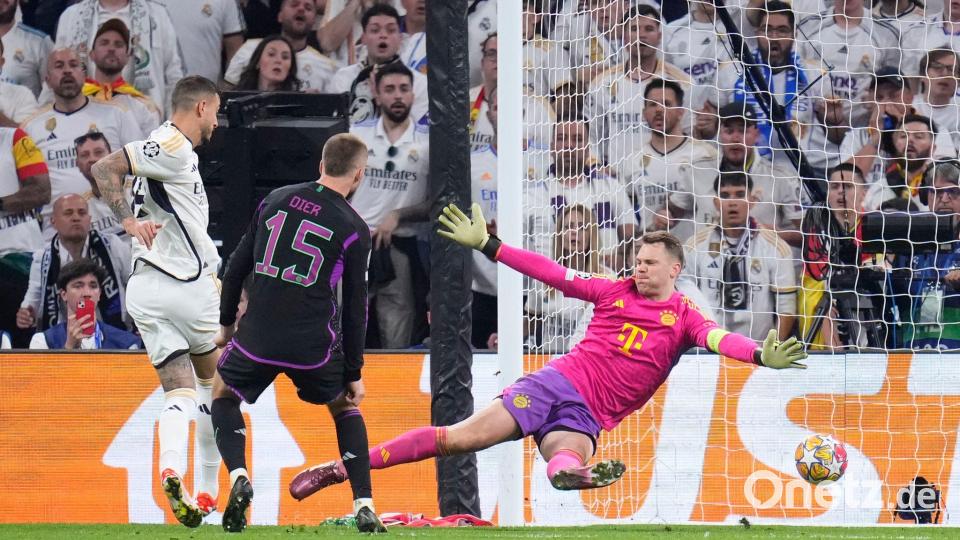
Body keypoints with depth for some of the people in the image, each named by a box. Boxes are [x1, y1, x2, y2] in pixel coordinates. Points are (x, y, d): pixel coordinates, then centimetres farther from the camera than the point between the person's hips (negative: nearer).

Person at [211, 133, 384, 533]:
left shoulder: (276, 199, 6)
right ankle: (364, 506, 11)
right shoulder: (354, 229, -2)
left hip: (258, 335, 1)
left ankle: (238, 477, 0)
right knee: (344, 407, 23)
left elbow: (238, 265, 10)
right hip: (315, 345, -1)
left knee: (223, 394, 25)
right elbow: (354, 307, 1)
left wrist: (226, 323, 23)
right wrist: (354, 374, 9)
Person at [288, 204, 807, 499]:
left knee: (566, 465, -36)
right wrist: (486, 245, 9)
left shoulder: (683, 316, 4)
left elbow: (717, 338, -15)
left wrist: (759, 355, -37)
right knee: (461, 437, -12)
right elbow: (555, 275, 11)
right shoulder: (615, 291, 9)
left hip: (588, 417, 2)